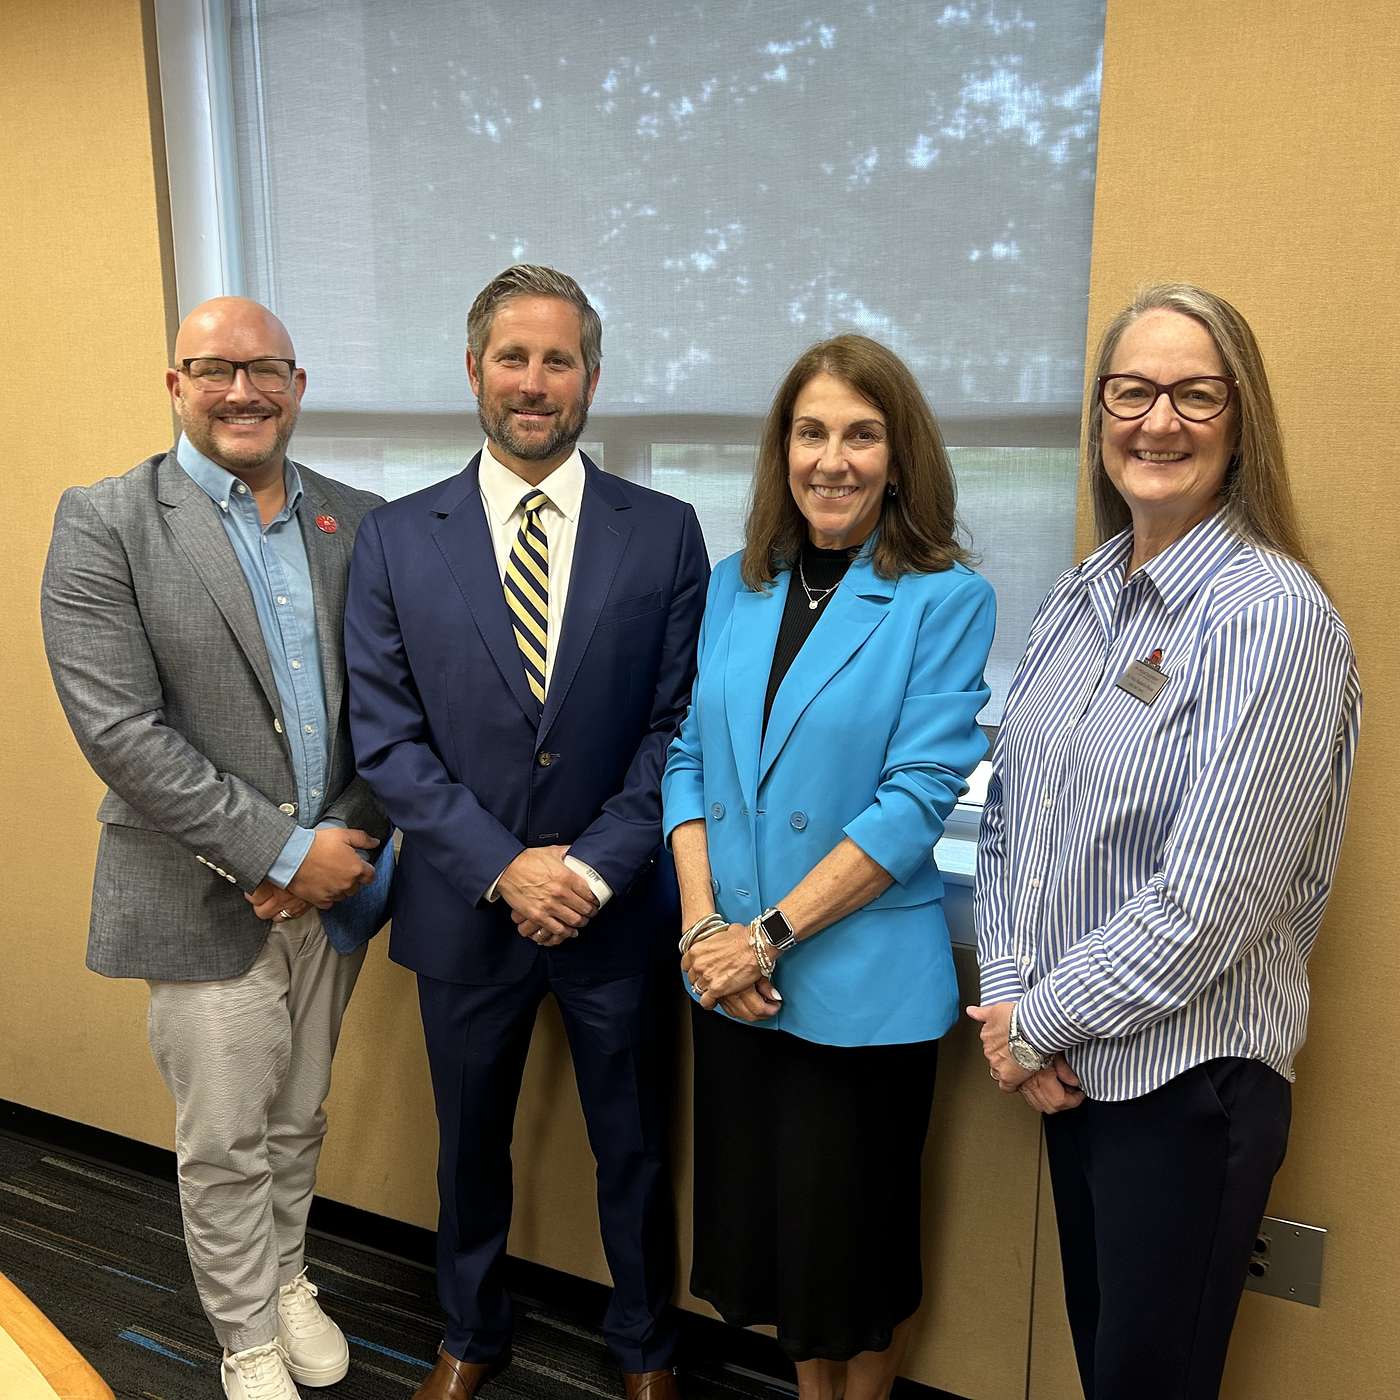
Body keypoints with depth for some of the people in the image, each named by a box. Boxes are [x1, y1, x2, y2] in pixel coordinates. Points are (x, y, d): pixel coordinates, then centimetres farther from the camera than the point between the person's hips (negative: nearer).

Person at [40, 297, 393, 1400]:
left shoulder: (357, 521, 4)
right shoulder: (104, 523, -8)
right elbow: (119, 730, -16)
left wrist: (346, 842, -9)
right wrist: (281, 851, -17)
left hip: (330, 887, 4)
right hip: (208, 897, -3)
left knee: (299, 1122, 20)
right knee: (224, 1144, 11)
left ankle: (288, 1278, 45)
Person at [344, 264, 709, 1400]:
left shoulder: (665, 533, -3)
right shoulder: (395, 540, -1)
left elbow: (679, 726, -6)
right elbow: (386, 736, -5)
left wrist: (592, 870, -14)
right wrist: (504, 868, -13)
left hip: (616, 910, -1)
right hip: (465, 909, 1)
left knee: (633, 1146, 16)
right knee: (471, 1144, 20)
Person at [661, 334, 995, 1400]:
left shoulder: (945, 600, -9)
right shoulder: (735, 589, 5)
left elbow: (918, 798, -15)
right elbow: (691, 758, 5)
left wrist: (771, 934, -17)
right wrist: (702, 923, -8)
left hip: (863, 982, -4)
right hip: (731, 979, 5)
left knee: (853, 1234, 12)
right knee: (759, 1215, 19)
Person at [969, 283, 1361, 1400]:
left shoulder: (1274, 617, -17)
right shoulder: (1079, 598, 5)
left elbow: (1209, 900, -21)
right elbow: (1009, 814, 7)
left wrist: (1041, 1025, -12)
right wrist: (1007, 998, -4)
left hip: (1188, 1082, -6)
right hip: (1069, 1068, 6)